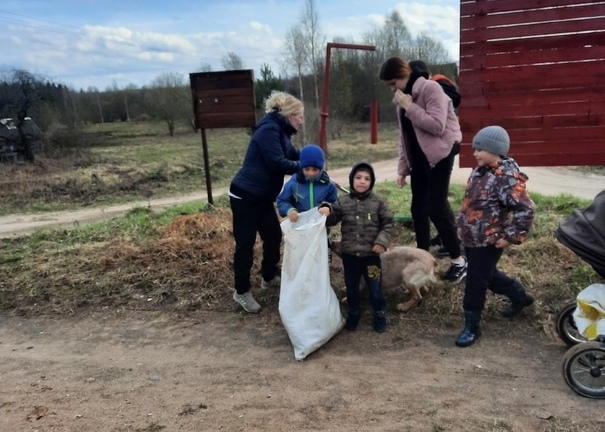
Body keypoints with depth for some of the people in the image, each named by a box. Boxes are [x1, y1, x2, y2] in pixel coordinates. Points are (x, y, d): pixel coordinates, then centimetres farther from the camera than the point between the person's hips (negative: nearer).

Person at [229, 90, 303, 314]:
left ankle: (269, 277, 33)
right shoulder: (269, 130, -19)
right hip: (245, 195, -10)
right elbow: (278, 163, -24)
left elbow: (293, 154, 18)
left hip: (262, 196, 10)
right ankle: (242, 291, 12)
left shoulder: (280, 131, 12)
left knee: (274, 236, 14)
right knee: (245, 243, -1)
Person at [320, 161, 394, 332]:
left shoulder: (377, 202, -5)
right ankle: (354, 311, 37)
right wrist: (327, 210, -22)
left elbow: (388, 223, 0)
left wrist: (382, 241, -11)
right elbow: (332, 219, -1)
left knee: (375, 286, 9)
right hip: (349, 254, 2)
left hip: (371, 254, -1)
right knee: (351, 286, 16)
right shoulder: (343, 201, -2)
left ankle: (379, 313, 30)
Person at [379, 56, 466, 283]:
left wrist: (410, 107, -21)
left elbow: (437, 126, -24)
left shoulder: (430, 88, -13)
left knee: (436, 207, -11)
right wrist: (403, 167, 12)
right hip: (418, 156, 8)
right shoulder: (403, 97, 11)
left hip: (439, 154, -8)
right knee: (418, 208, 9)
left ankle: (458, 260, 1)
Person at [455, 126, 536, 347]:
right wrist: (462, 224, 17)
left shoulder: (507, 178, -23)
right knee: (488, 275, 25)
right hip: (471, 238, 9)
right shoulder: (480, 171, 5)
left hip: (488, 242, -9)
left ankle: (472, 327, 17)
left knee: (475, 283, 0)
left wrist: (510, 236, -22)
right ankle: (520, 296, 48)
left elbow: (526, 209, -25)